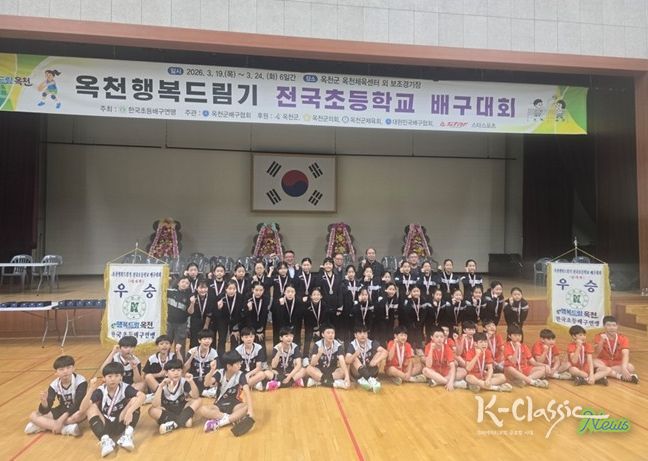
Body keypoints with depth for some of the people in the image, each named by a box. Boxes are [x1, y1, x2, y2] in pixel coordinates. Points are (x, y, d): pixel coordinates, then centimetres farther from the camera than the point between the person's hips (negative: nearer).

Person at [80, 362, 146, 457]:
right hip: (105, 425, 1)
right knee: (91, 407, -23)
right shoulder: (100, 391, -11)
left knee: (135, 400, -20)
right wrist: (91, 390, -35)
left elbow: (142, 396, -29)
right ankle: (105, 440, -38)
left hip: (121, 424, -1)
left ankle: (127, 435, -30)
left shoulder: (125, 388, -12)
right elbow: (83, 409, -23)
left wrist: (130, 411, -42)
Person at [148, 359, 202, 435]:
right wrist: (160, 387, -38)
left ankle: (174, 424, -27)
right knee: (152, 410, -29)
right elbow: (155, 405, -28)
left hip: (182, 410, 1)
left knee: (198, 400, -22)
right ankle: (183, 420, -26)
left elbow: (196, 397, -24)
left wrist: (191, 382, -39)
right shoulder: (162, 385, -14)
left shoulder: (184, 382, -12)